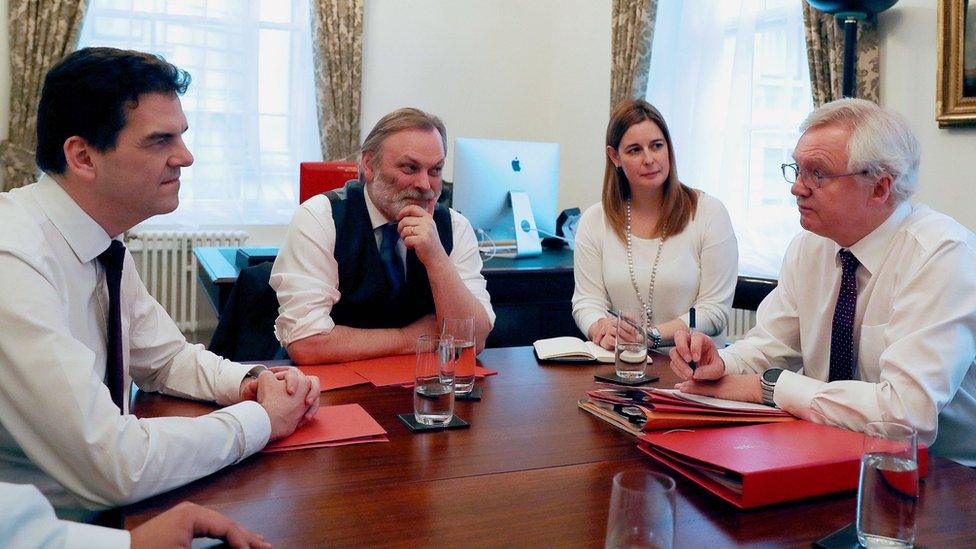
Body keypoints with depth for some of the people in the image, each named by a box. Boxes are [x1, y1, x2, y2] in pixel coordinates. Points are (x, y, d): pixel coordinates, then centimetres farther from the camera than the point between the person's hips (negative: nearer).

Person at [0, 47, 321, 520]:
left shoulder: (105, 247, 0)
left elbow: (166, 358, 12)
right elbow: (115, 468, -28)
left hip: (111, 504, 7)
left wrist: (250, 381, -6)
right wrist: (262, 417, -16)